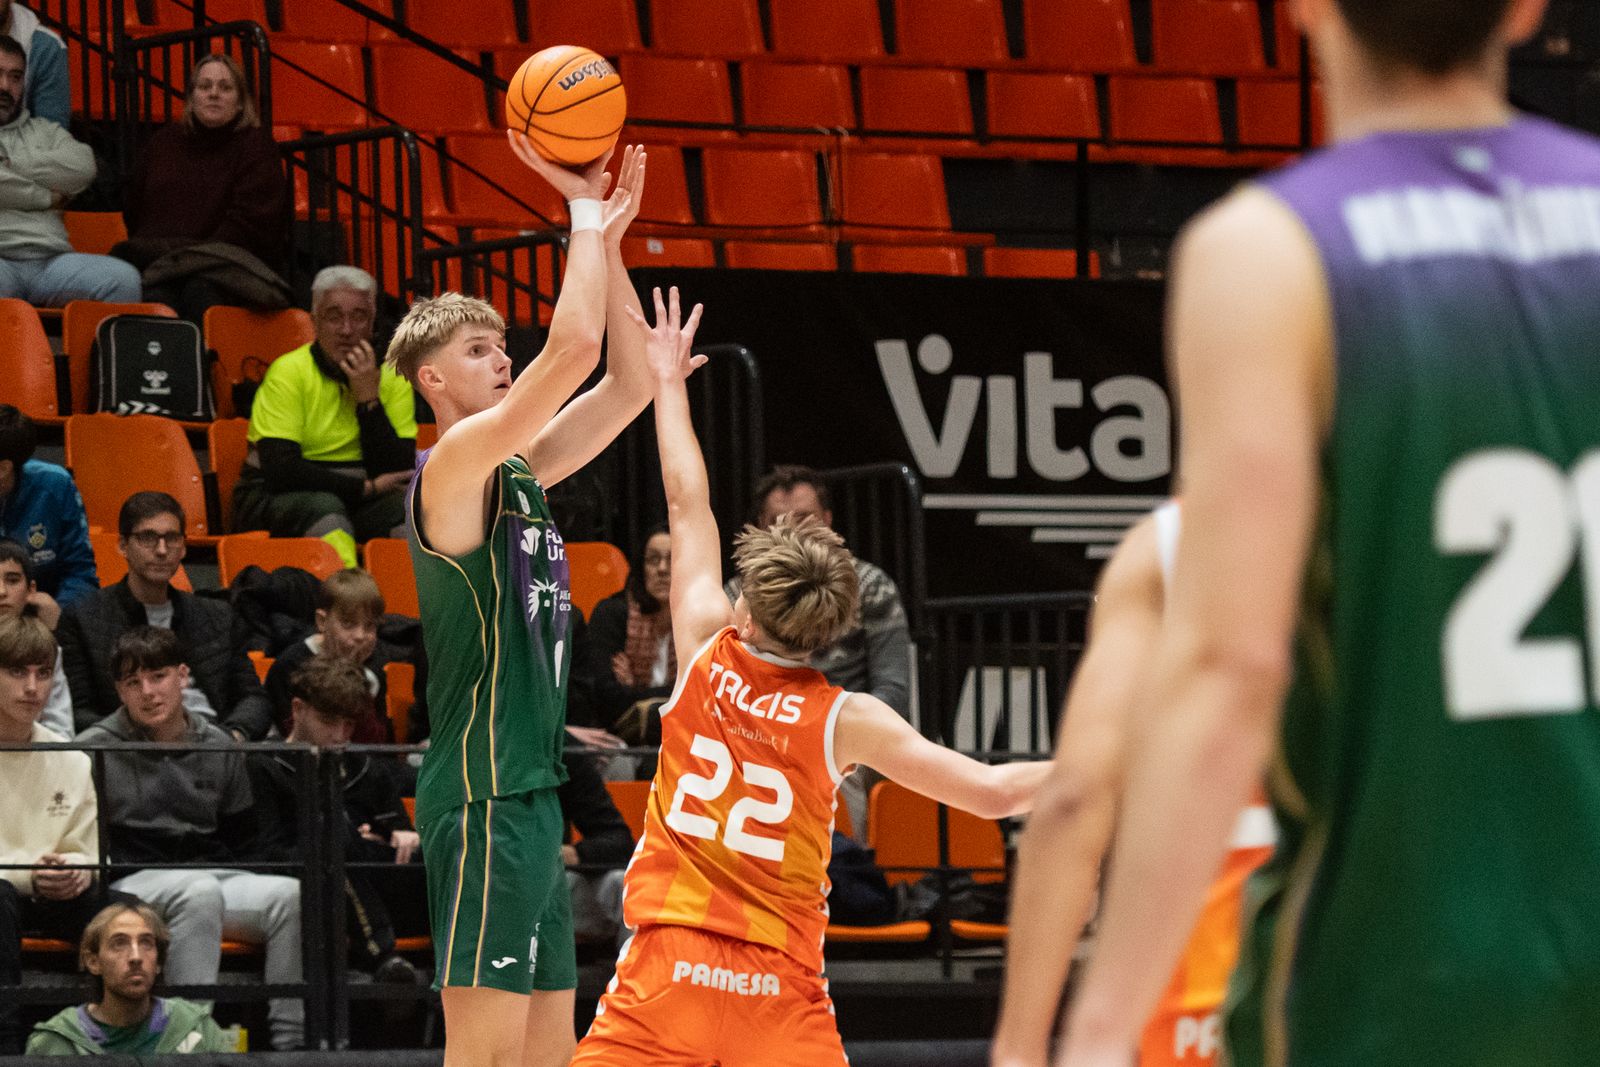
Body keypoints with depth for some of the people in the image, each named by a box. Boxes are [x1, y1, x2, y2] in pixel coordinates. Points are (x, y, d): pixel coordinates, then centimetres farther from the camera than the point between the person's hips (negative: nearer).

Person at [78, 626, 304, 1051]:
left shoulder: (218, 749, 15)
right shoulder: (95, 749, 5)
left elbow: (241, 841, 21)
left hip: (211, 878, 4)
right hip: (128, 884, -4)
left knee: (288, 893, -25)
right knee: (199, 892, -38)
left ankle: (290, 1041, -28)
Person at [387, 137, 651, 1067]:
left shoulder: (517, 473, 16)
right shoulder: (453, 467, -9)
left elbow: (628, 385, 19)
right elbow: (574, 347, -19)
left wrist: (610, 238, 12)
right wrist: (586, 214, -8)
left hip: (531, 790, 9)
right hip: (485, 793, -9)